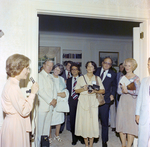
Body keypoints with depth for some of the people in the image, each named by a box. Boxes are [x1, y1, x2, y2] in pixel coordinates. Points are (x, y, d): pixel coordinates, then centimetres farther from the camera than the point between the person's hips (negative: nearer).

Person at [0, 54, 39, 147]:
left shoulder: (13, 84, 10)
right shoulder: (12, 87, -22)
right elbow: (24, 111, -22)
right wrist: (32, 93, -17)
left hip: (18, 125, 10)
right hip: (14, 126, -10)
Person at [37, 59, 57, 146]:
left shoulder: (50, 77, 18)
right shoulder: (40, 75, -7)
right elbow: (40, 91, -14)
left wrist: (54, 99, 0)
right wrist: (50, 101, -13)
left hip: (50, 105, 7)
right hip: (42, 105, -7)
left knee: (47, 126, 12)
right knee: (40, 126, -3)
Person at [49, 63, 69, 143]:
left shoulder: (62, 79, 17)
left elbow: (65, 89, 15)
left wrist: (64, 93, -7)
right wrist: (58, 94, -11)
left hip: (60, 102, 5)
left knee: (59, 119, 8)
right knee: (50, 119, -5)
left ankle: (57, 135, 24)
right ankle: (49, 136, 10)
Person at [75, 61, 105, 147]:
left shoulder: (97, 78, 11)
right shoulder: (81, 78, 11)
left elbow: (103, 91, 6)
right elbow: (76, 90, 8)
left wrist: (95, 91, -11)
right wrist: (83, 89, -10)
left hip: (93, 102, 0)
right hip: (83, 101, 0)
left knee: (93, 121, -6)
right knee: (84, 121, -1)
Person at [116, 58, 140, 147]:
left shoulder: (136, 78, -1)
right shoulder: (122, 78, 13)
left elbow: (138, 92, -8)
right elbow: (118, 91, 9)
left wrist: (127, 90, -17)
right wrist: (123, 90, -11)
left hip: (131, 103, -5)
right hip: (122, 102, 5)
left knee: (131, 124, -5)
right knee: (121, 123, 6)